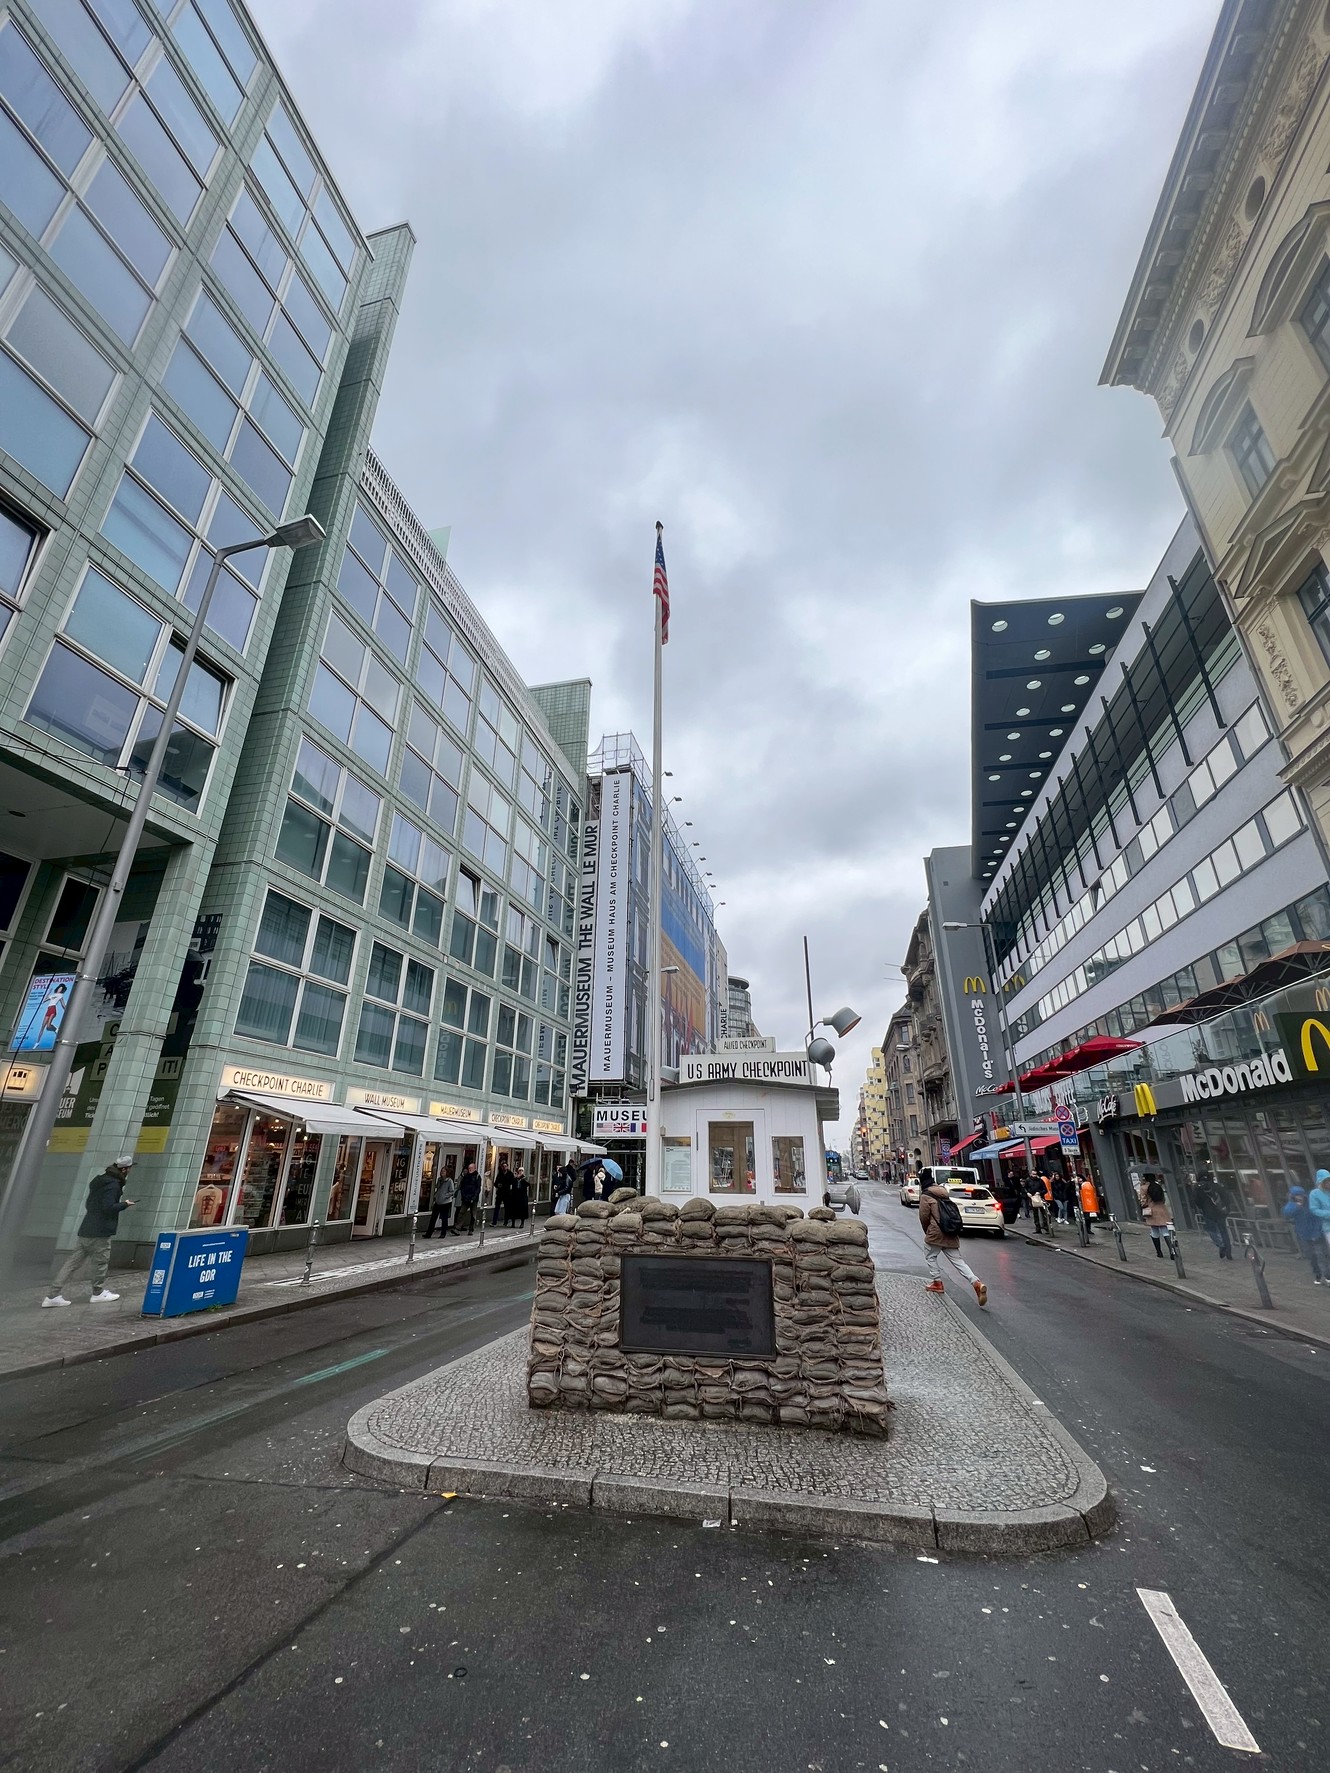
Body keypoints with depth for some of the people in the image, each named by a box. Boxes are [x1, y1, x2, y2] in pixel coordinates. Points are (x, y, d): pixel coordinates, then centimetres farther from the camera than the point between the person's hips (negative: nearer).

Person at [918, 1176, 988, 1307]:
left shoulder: (925, 1196, -5)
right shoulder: (944, 1195, 16)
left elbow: (923, 1216, -8)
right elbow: (955, 1214, 19)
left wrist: (927, 1231, 11)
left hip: (936, 1232, -6)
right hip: (951, 1234, 6)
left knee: (930, 1256, 15)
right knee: (957, 1260, 5)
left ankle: (936, 1282, 16)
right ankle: (977, 1283, -11)